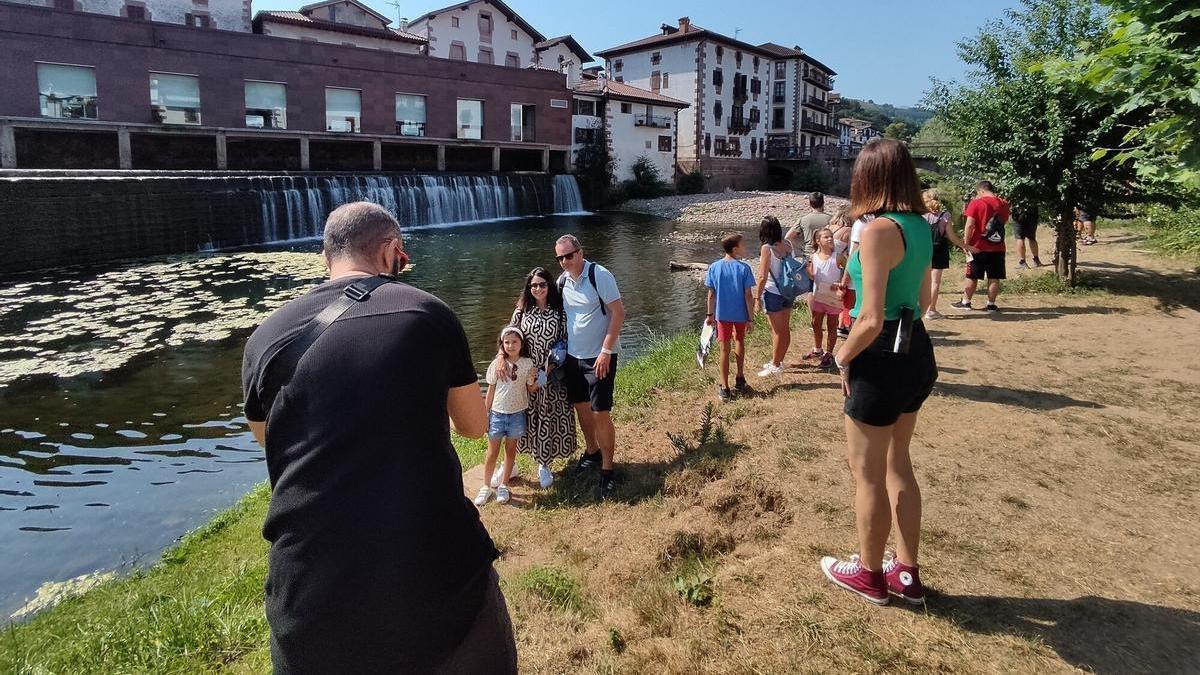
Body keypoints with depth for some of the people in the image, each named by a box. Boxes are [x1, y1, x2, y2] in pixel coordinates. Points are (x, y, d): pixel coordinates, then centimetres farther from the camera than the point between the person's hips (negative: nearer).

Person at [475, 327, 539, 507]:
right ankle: (486, 487, 20)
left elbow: (531, 390, 2)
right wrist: (485, 415, 2)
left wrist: (534, 380, -19)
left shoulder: (528, 364, -6)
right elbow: (491, 390, 0)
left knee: (510, 450, 13)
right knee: (492, 452, 6)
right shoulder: (497, 364, -7)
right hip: (497, 413, -1)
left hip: (517, 414, 1)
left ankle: (503, 486, 26)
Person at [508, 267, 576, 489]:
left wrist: (554, 362, -13)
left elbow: (565, 341, -1)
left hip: (550, 375, -1)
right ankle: (510, 464, 24)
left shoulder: (560, 312, -2)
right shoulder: (522, 311, 2)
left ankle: (543, 466, 25)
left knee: (548, 420, 7)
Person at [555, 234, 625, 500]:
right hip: (573, 355, 6)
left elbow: (618, 313, -16)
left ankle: (607, 471, 6)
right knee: (581, 407, 16)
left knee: (601, 414, -6)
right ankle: (592, 452, 37)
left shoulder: (599, 275, -15)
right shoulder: (562, 281, 4)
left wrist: (605, 351, -20)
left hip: (599, 357, -6)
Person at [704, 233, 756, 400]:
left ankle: (724, 388, 6)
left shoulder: (714, 267, -5)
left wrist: (710, 314, 9)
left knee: (725, 349, 5)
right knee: (739, 342, 24)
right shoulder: (744, 268, -12)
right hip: (740, 314, 0)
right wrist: (750, 318, -5)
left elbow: (711, 294, -1)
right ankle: (740, 379, 34)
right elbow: (748, 296, -11)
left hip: (722, 314, 1)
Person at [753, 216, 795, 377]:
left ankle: (775, 366, 14)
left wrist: (757, 297, -9)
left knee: (777, 331, 3)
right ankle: (778, 361, 31)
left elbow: (763, 277, -18)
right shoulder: (787, 244, -1)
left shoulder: (767, 248, -18)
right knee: (785, 328, 15)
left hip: (773, 293, -6)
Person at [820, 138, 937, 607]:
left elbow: (871, 320, -25)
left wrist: (843, 356, -8)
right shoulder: (920, 226, 7)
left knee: (867, 474, 10)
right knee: (897, 464, 21)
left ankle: (869, 573, 29)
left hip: (882, 361, -9)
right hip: (916, 353, 9)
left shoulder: (879, 230, -21)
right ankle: (907, 574, 34)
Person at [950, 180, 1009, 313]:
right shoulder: (1003, 204, 5)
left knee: (972, 277, 7)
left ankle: (966, 302, 15)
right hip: (998, 248, 4)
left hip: (978, 247, -4)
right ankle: (991, 304, 11)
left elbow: (969, 225, -16)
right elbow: (1004, 221, 20)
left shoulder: (976, 203, -10)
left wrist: (966, 243, -11)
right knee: (994, 278, 7)